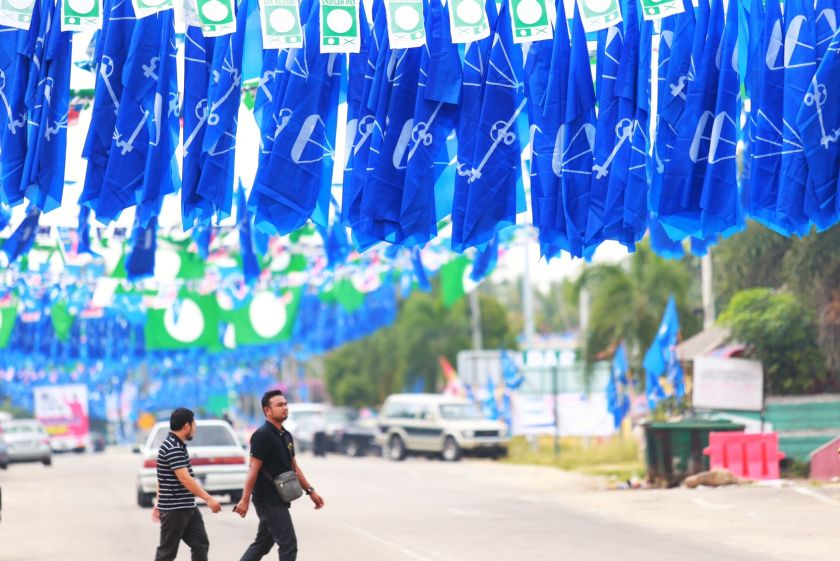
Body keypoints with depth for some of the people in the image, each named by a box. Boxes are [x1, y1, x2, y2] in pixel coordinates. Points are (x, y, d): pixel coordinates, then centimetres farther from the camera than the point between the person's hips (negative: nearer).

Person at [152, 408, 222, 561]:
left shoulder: (177, 446, 14)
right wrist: (208, 499, -29)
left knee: (201, 545, 5)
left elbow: (165, 478, 22)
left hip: (188, 508, 10)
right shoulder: (173, 449, -19)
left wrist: (160, 503, 28)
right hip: (174, 510, -10)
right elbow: (184, 479, -27)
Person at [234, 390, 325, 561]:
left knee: (262, 543, 14)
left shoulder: (286, 436, 13)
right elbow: (253, 469, -19)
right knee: (288, 545, -7)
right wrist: (245, 500, -22)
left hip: (278, 500, 9)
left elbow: (293, 467, 20)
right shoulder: (262, 435, -14)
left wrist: (310, 491, 17)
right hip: (268, 500, -9)